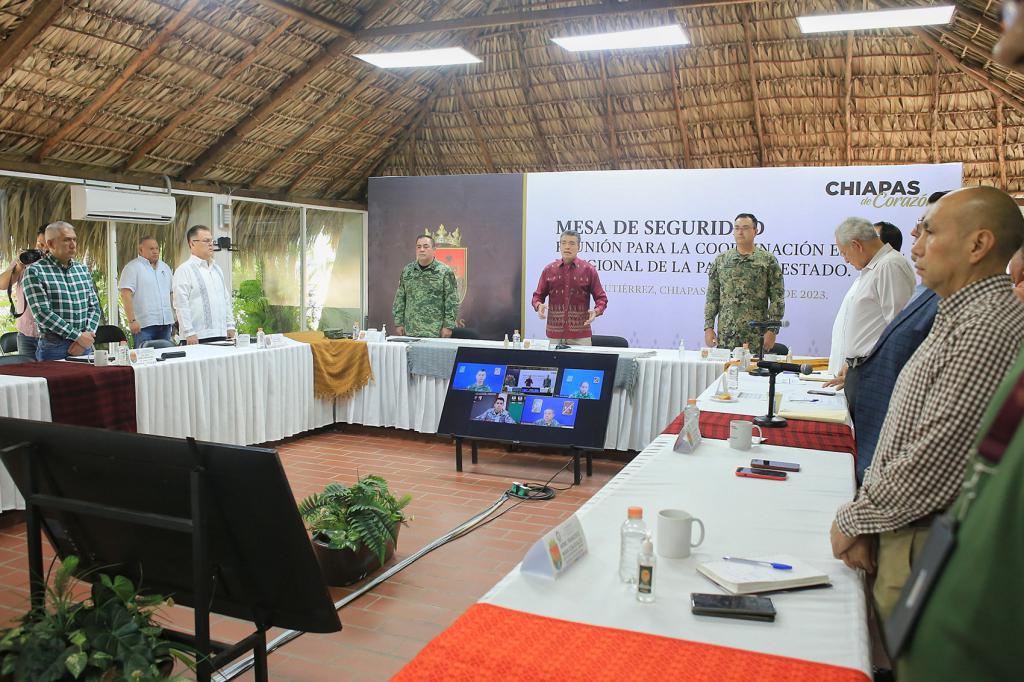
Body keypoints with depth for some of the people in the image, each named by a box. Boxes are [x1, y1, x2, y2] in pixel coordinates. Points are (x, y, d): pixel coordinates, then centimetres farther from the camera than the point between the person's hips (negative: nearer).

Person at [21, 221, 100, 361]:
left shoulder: (83, 270, 11)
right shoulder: (34, 272, -6)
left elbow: (94, 306, 9)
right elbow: (42, 314, -14)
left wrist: (88, 335, -8)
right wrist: (78, 336, -17)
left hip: (85, 346, 5)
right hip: (53, 348, -5)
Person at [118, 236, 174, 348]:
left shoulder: (165, 267, 17)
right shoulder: (132, 268, -4)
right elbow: (126, 295, -11)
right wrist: (132, 320, -18)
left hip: (165, 322, 6)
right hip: (144, 325, -6)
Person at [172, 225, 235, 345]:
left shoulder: (217, 269, 18)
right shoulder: (184, 270, -4)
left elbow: (226, 299, 21)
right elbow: (181, 305, -10)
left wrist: (230, 326, 13)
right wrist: (189, 333, -15)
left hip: (221, 335, 6)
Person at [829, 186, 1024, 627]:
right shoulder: (958, 319, 14)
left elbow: (935, 461, -24)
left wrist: (853, 520, -11)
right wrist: (863, 515, 5)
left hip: (926, 547, -9)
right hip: (899, 533, 9)